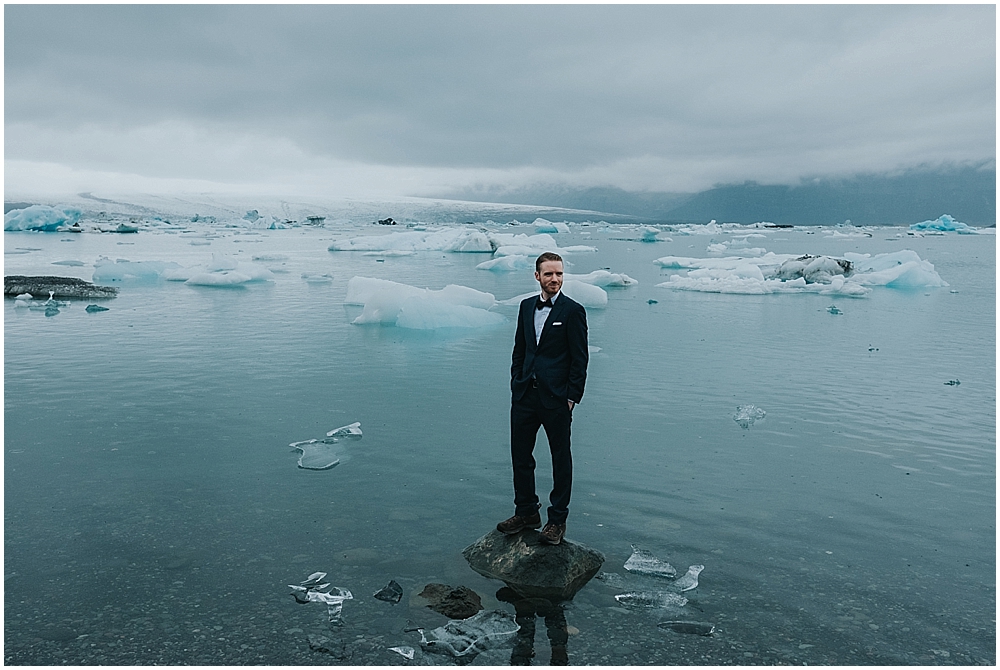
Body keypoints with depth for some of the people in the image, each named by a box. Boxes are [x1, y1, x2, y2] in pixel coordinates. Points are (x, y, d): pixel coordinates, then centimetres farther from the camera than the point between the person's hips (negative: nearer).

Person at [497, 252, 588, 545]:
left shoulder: (573, 311, -8)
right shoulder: (527, 306, 9)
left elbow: (580, 359, -8)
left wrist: (572, 397, -11)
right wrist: (516, 385, 8)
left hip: (556, 398, -5)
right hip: (524, 395, 6)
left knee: (560, 458, 9)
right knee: (520, 455, 12)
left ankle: (557, 519, 23)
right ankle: (526, 512, 30)